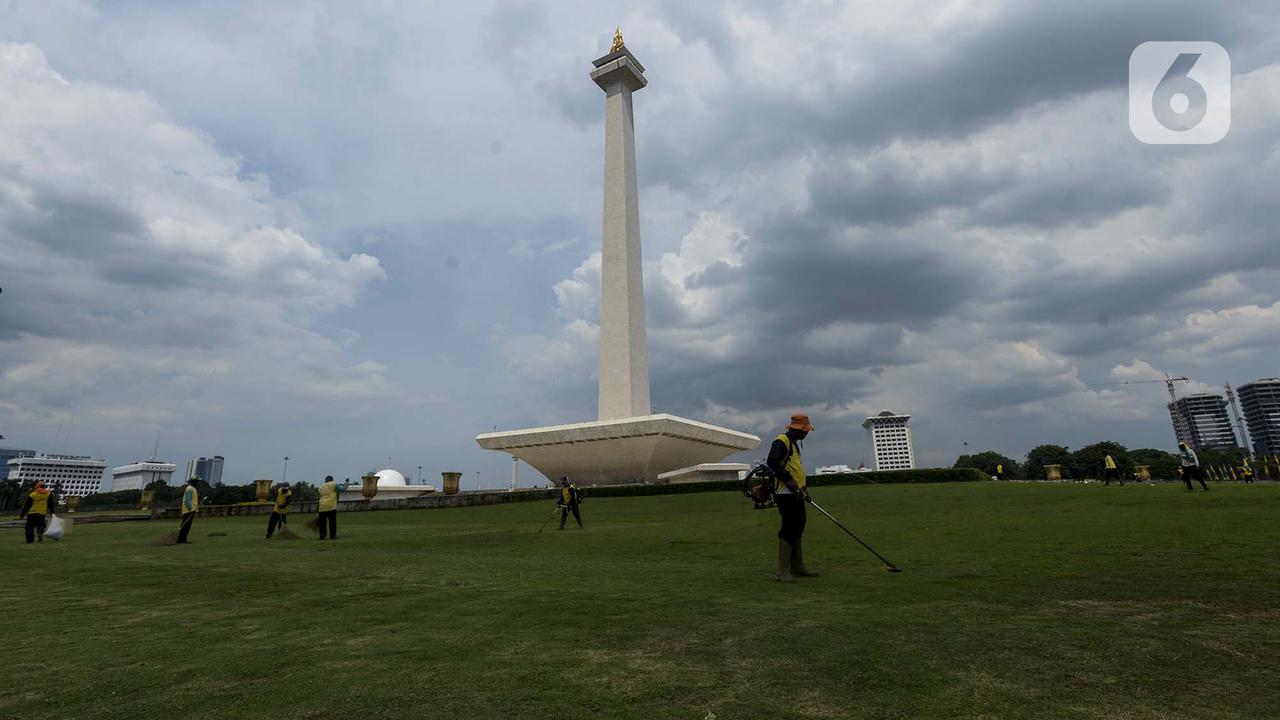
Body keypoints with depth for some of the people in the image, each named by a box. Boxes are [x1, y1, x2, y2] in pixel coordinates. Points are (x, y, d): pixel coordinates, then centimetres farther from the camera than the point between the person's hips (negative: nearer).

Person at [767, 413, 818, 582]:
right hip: (785, 494, -10)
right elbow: (773, 462, -26)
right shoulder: (781, 442, -13)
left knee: (798, 529, 14)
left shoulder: (795, 443, 19)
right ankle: (783, 572, -5)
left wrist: (802, 487, 17)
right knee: (789, 530, -10)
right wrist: (791, 483, -23)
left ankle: (797, 567, 24)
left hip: (796, 495, 10)